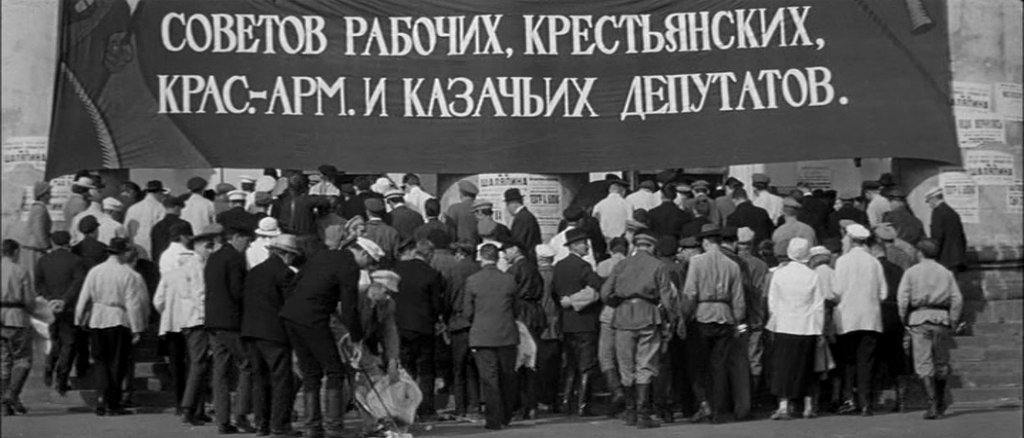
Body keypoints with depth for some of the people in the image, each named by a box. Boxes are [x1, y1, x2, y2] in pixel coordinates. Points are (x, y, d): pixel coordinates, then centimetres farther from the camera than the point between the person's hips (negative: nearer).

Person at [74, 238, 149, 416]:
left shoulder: (94, 272, 2)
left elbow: (83, 299, 6)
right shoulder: (130, 276, -10)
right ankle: (113, 404, 6)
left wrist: (80, 321, 16)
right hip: (119, 322, -3)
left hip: (96, 321, 3)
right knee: (117, 363, 5)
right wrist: (136, 329, -5)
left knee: (101, 361, 12)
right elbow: (133, 304, -9)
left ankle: (102, 397, -4)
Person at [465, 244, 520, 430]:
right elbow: (515, 309, 7)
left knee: (488, 379, 1)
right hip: (507, 335, 2)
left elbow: (468, 312, 0)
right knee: (507, 377, 14)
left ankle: (494, 420, -1)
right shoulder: (509, 280, -3)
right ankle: (506, 417, 23)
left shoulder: (472, 281, -7)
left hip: (482, 336, -2)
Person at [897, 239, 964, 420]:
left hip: (919, 317, -2)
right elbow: (957, 299, 2)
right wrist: (953, 322, 5)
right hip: (942, 317, 2)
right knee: (941, 362, 14)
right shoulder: (946, 273, 11)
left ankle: (933, 405, -14)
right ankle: (940, 403, 24)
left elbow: (902, 298, -5)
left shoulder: (911, 272, 5)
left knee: (924, 364, -4)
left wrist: (904, 320, 4)